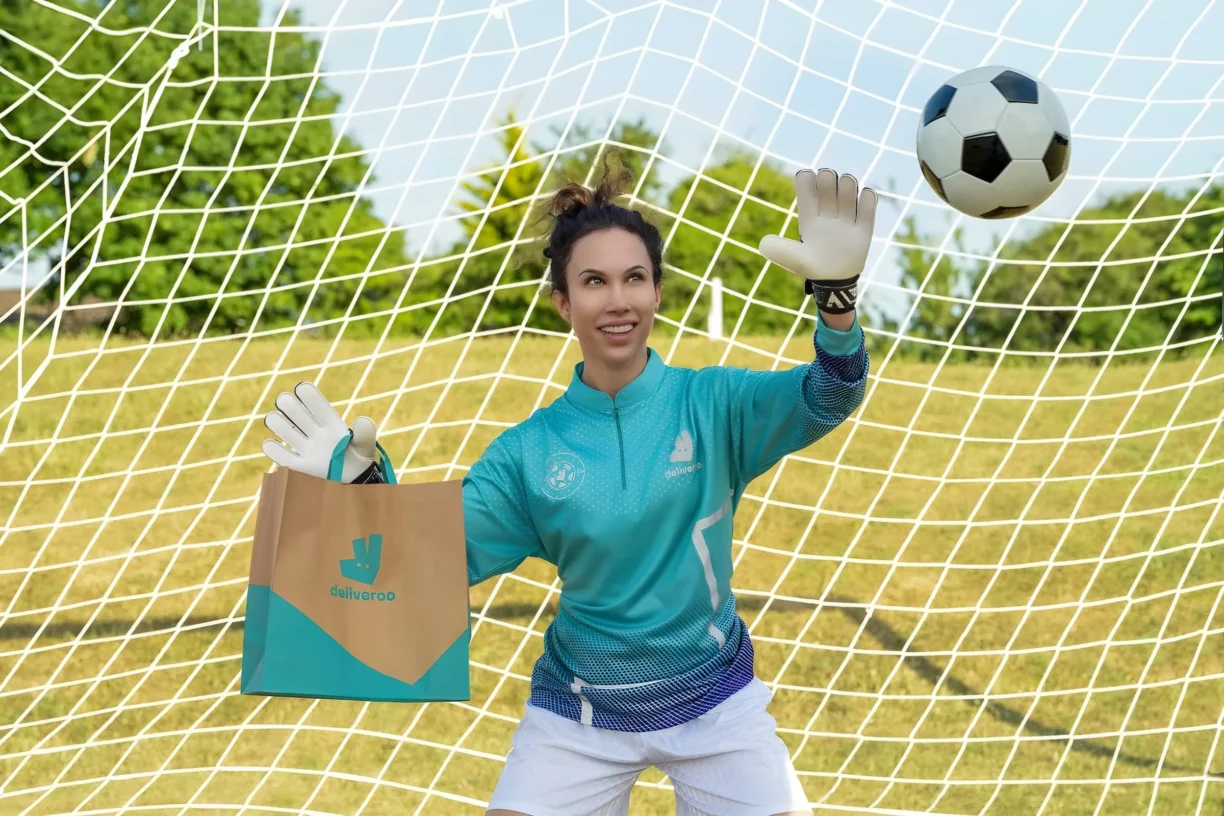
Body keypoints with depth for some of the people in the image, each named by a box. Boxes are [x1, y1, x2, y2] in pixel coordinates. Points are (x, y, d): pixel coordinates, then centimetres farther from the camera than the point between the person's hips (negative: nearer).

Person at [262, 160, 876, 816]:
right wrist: (359, 487, -23)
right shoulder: (529, 451, -5)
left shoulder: (711, 403, -9)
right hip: (577, 716, 1)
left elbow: (826, 399, -24)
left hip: (714, 703, -1)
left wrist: (835, 293, -44)